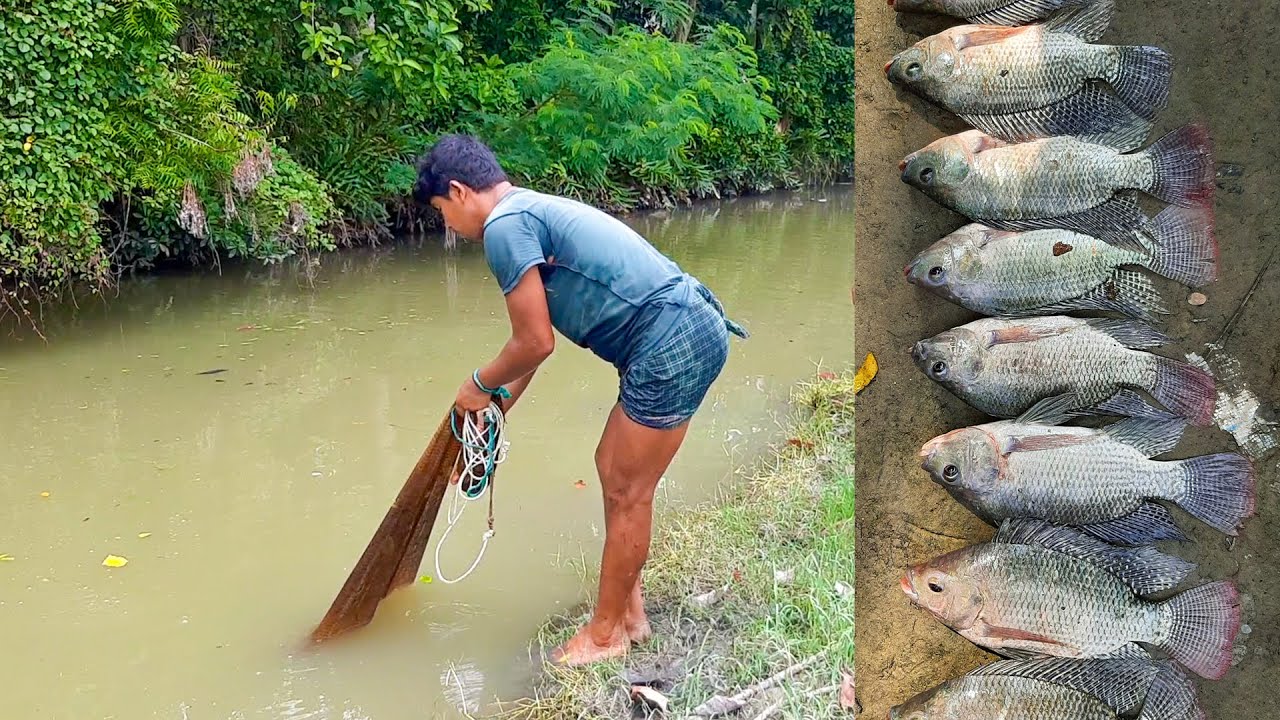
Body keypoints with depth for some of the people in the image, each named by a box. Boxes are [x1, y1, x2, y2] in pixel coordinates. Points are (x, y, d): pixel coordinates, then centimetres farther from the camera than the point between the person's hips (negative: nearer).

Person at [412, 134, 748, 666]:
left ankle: (606, 633, 19)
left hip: (672, 343, -10)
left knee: (626, 492, 3)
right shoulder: (535, 210, 20)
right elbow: (538, 336, 27)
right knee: (614, 467, 18)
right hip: (692, 330, 10)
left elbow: (535, 343, -10)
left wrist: (479, 386, 7)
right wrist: (501, 403, 32)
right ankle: (629, 613, 29)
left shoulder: (504, 225, -10)